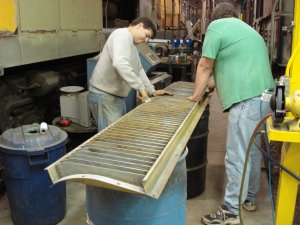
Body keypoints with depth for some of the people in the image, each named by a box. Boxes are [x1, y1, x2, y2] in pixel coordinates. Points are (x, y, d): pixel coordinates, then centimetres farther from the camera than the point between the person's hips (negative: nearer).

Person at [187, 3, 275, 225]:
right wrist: (217, 81, 39)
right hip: (263, 97, 9)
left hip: (247, 100, -9)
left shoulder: (216, 26, 1)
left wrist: (196, 95, 10)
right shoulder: (249, 30, 26)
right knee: (253, 151, 17)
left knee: (237, 156, -4)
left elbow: (205, 67, 0)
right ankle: (249, 197, 31)